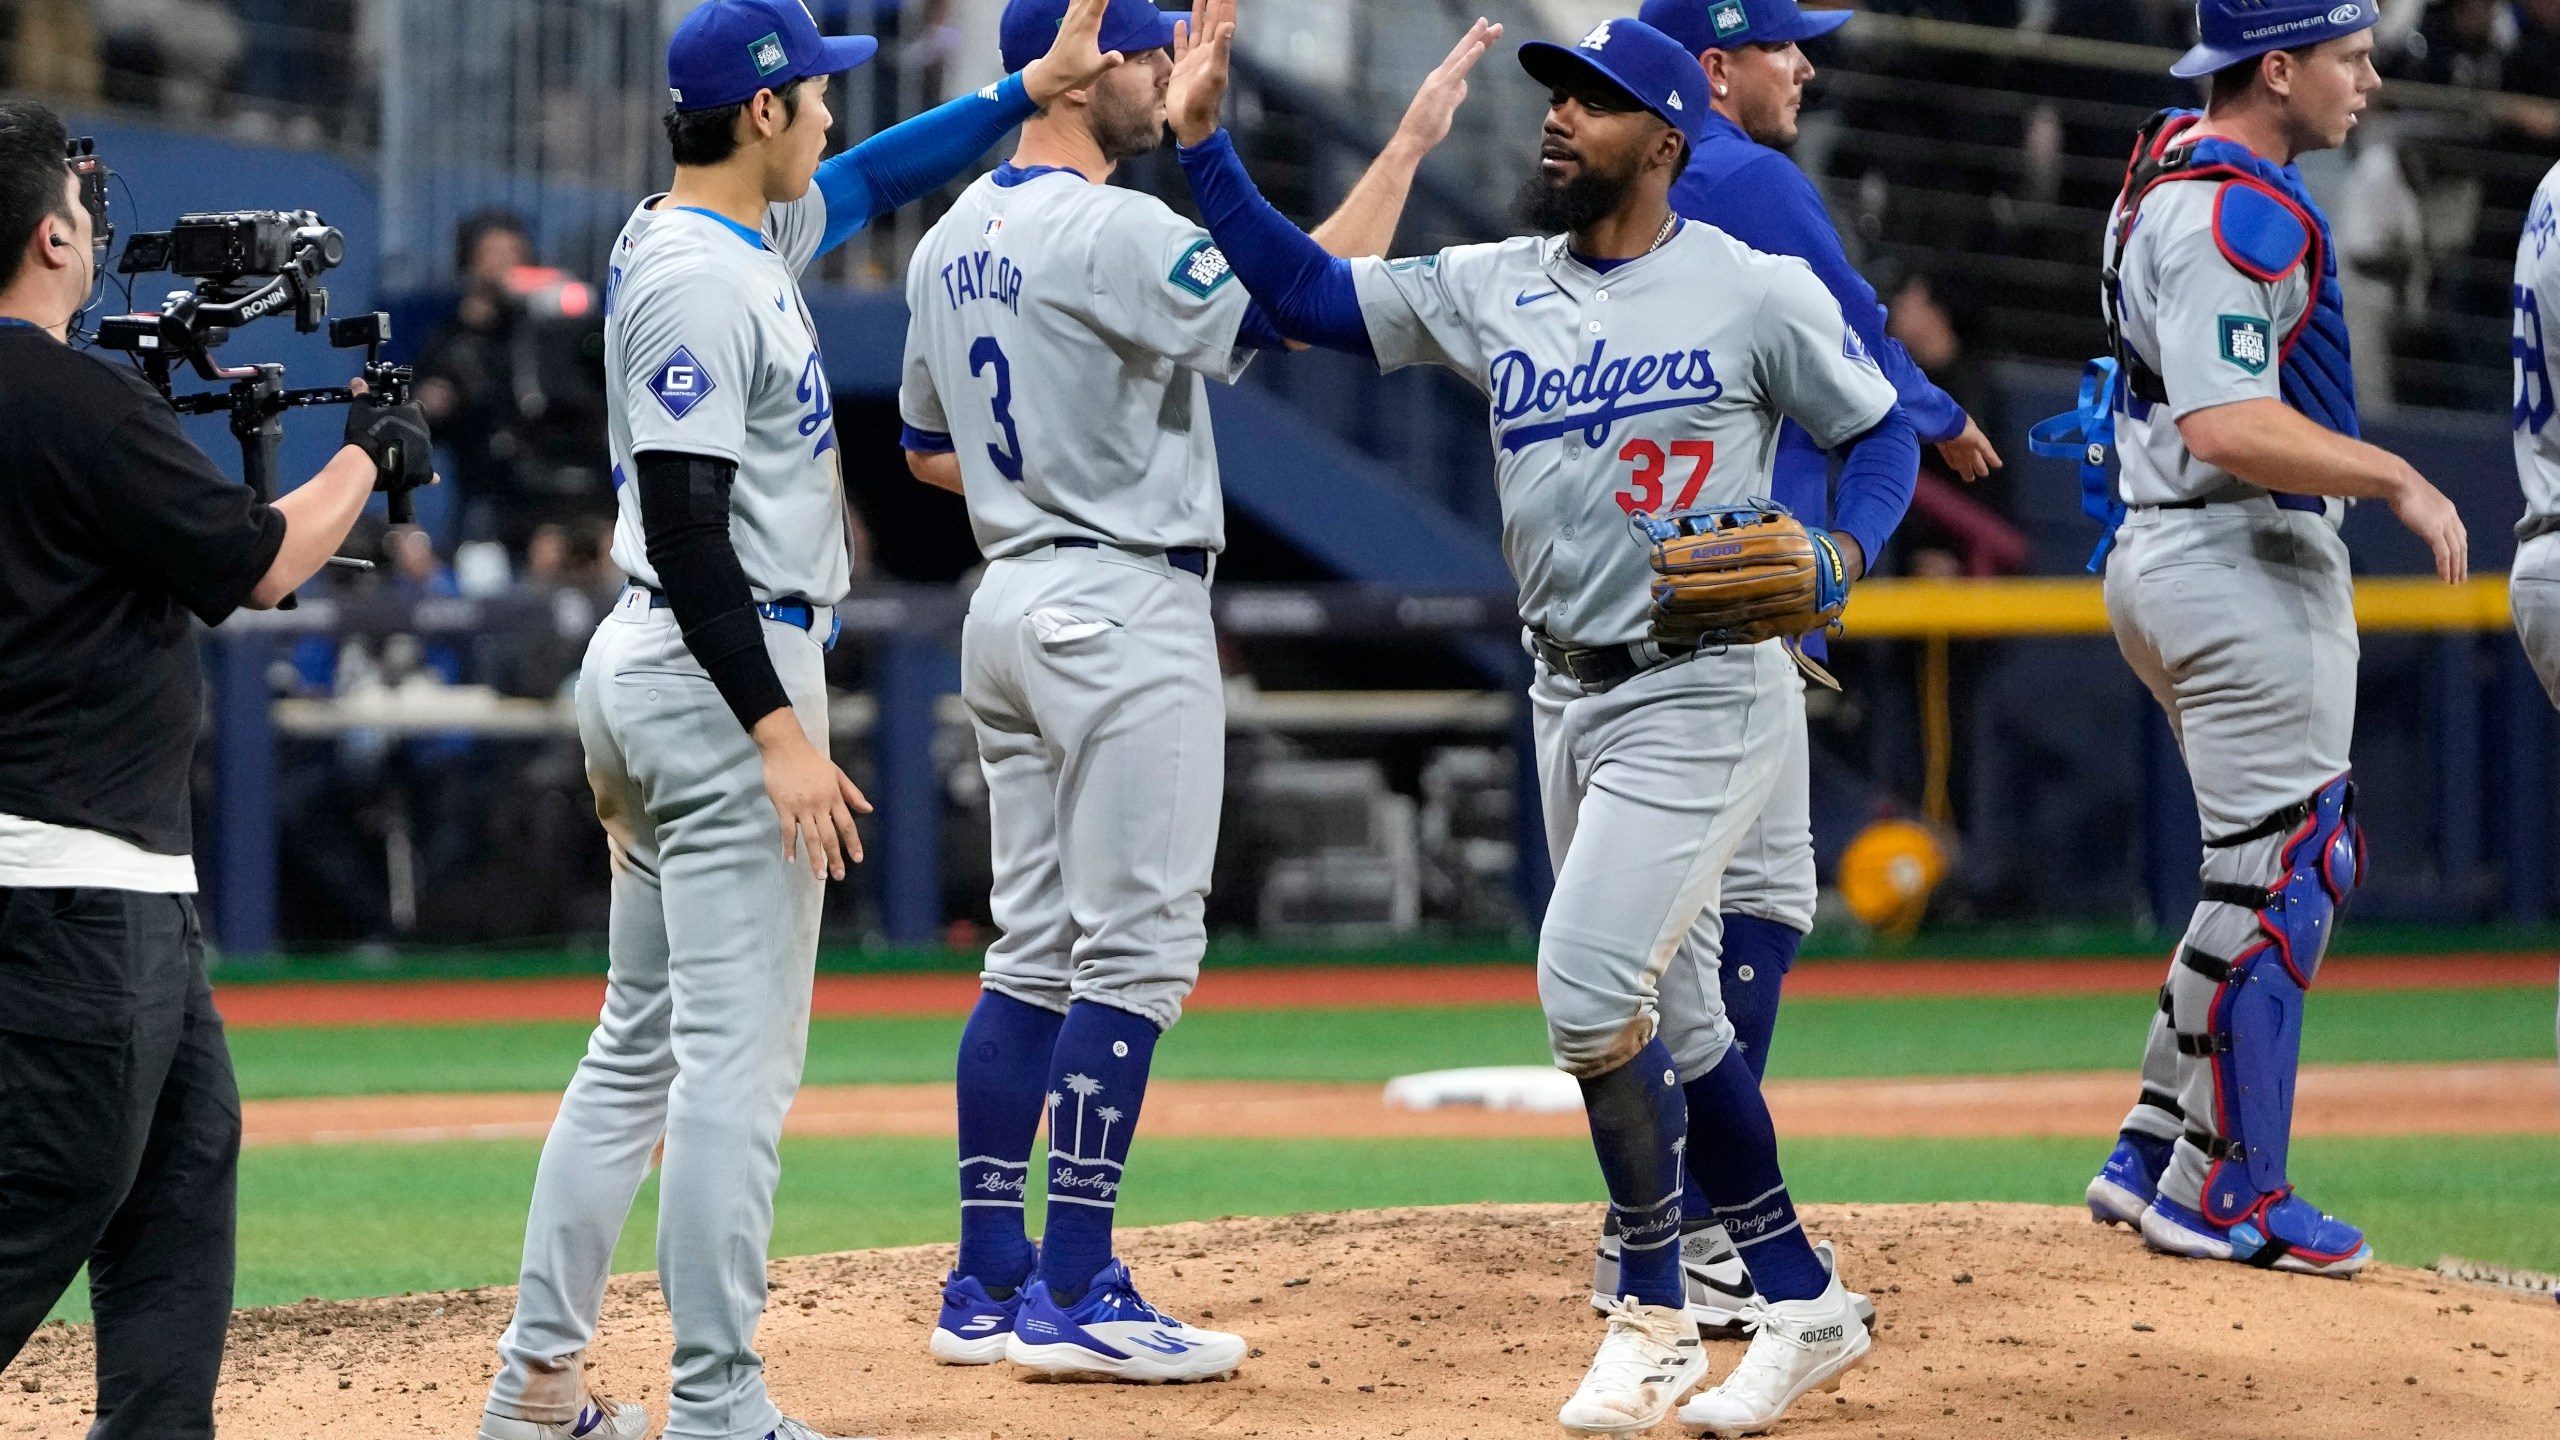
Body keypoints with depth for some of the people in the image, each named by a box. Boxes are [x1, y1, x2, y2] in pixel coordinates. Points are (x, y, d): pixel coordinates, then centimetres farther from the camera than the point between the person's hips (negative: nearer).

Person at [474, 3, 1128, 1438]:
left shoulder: (749, 238, 11)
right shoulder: (699, 280, -18)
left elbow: (875, 180, 30)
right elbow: (684, 531, -23)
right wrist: (780, 733, -25)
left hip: (651, 673, 11)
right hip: (724, 674, -11)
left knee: (641, 1045, 14)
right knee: (741, 1054, -8)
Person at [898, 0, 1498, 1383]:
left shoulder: (951, 242, 12)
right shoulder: (1111, 233, -17)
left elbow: (928, 448, 21)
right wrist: (1410, 142, -16)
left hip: (1010, 597, 9)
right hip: (1124, 611, -9)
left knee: (1035, 950, 12)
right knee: (1134, 952, -7)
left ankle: (988, 1284, 13)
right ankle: (1075, 1298, -9)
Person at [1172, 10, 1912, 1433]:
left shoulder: (1757, 290, -9)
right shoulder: (1494, 290, 5)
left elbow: (1882, 427, 1)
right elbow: (1306, 292, 5)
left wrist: (1843, 547, -18)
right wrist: (1205, 141, -4)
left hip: (1705, 692, -7)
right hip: (1571, 697, 7)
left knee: (1589, 986, -17)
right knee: (1670, 1017, 12)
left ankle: (1655, 1314, -2)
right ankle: (1803, 1303, 25)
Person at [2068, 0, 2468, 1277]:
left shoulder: (2170, 171, 13)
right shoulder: (2237, 213, -19)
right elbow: (2228, 428, -27)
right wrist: (2398, 478, -22)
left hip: (2165, 556, 11)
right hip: (2247, 563, -11)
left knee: (2294, 863, 16)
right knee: (2278, 878, -5)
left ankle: (2153, 1154, 16)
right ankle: (2224, 1194, -1)